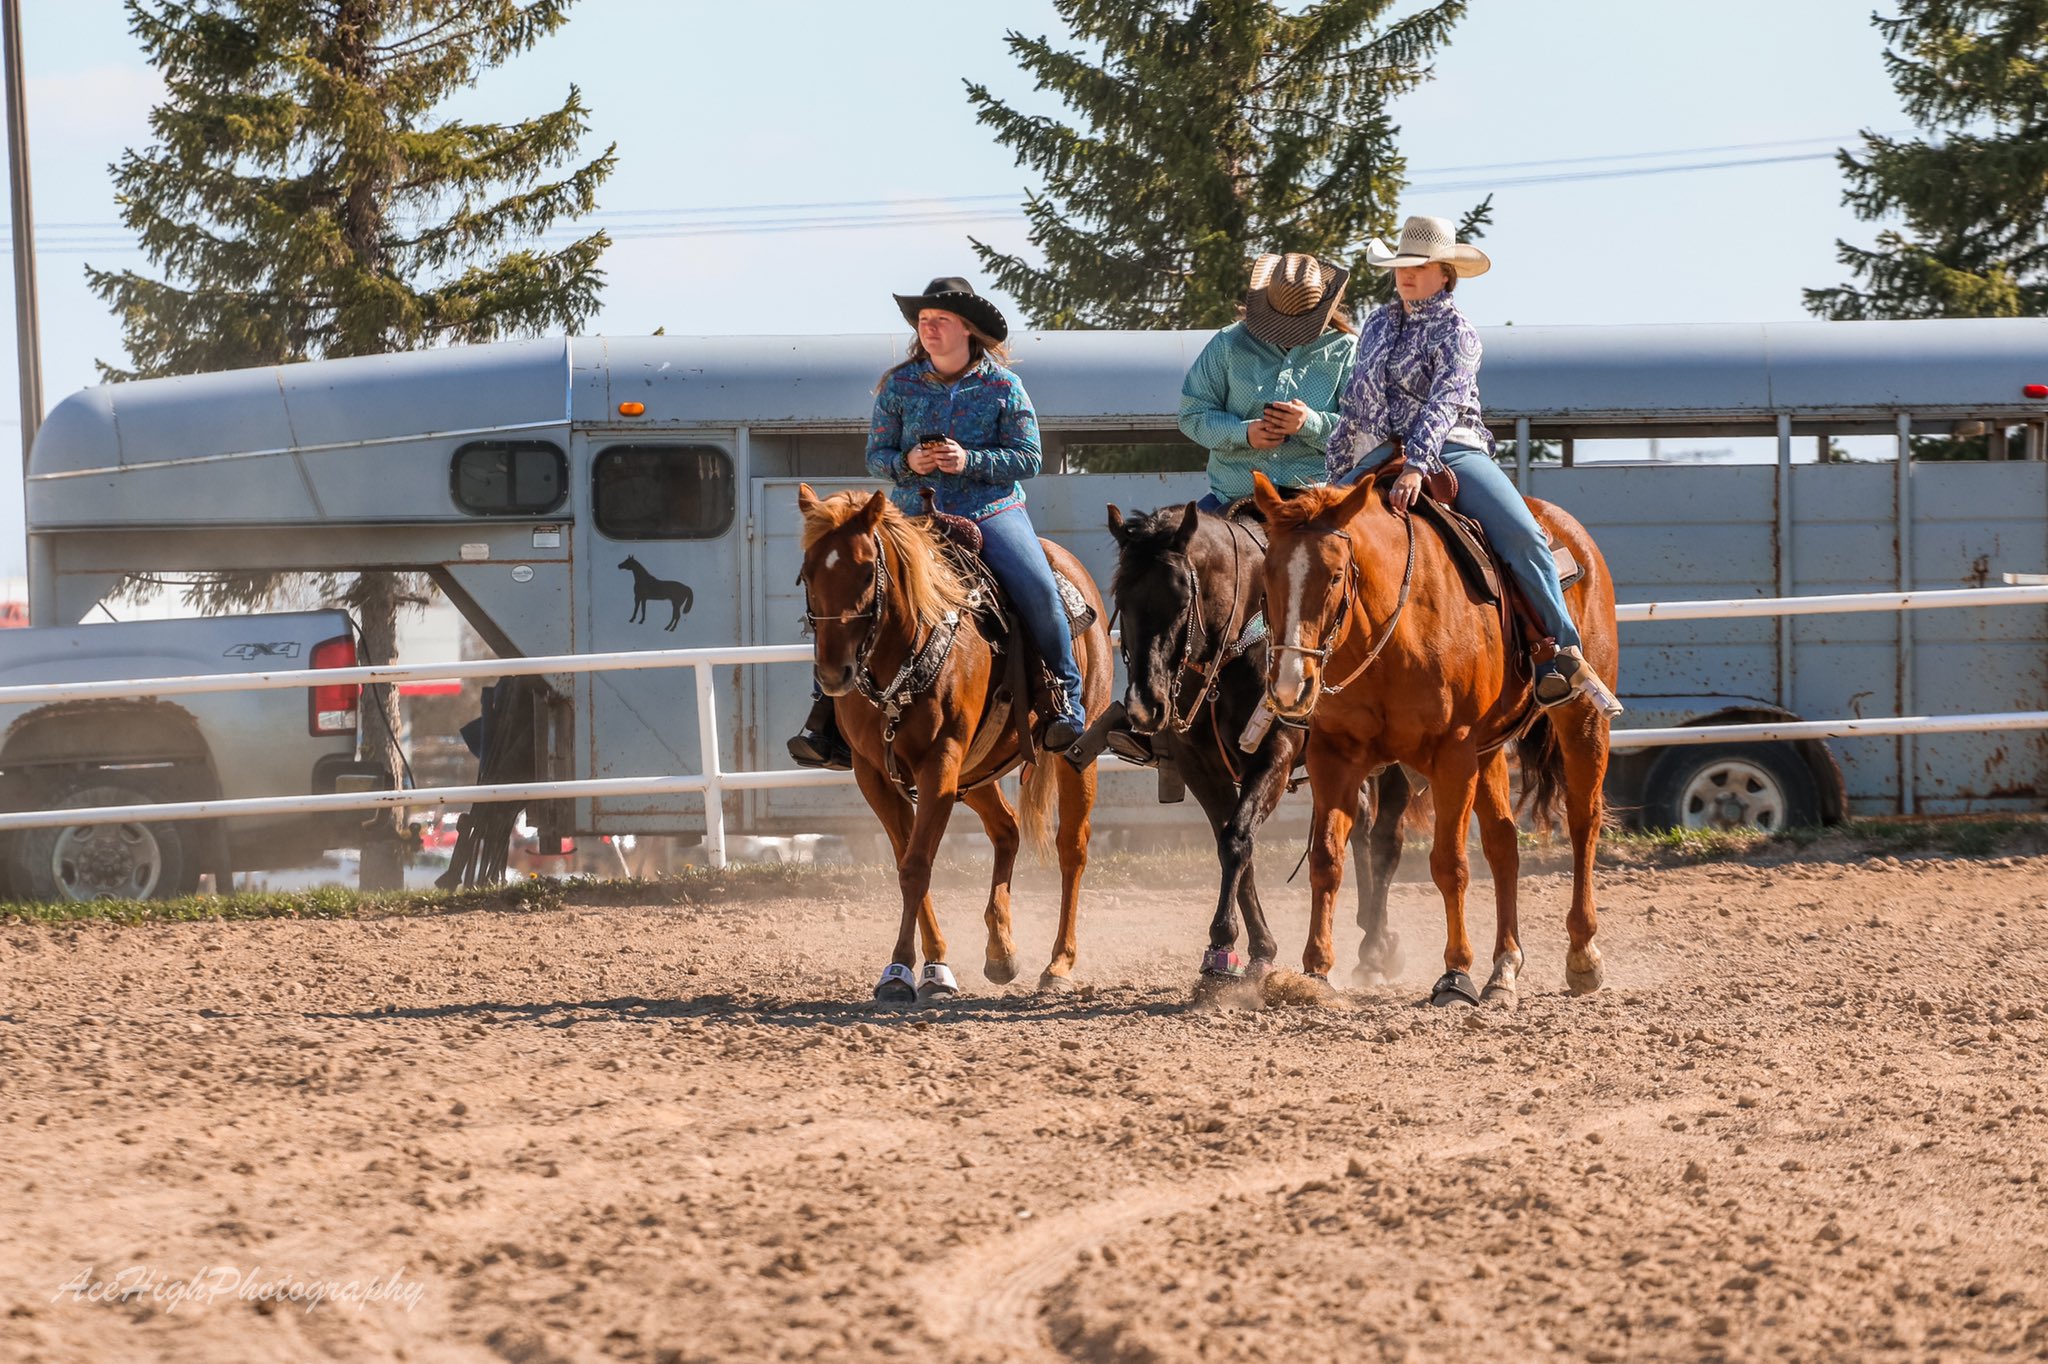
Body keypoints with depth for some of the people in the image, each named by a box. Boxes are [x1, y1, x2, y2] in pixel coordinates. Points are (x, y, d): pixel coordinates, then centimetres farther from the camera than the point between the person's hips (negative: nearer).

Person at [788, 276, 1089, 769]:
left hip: (991, 511, -2)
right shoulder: (899, 385, 7)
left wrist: (969, 461, -17)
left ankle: (1066, 704, -11)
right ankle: (830, 717, -9)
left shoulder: (1003, 386, 2)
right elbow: (875, 455, 9)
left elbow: (1028, 457, -2)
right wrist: (906, 462, -14)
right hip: (914, 515, 2)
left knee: (1039, 591, -26)